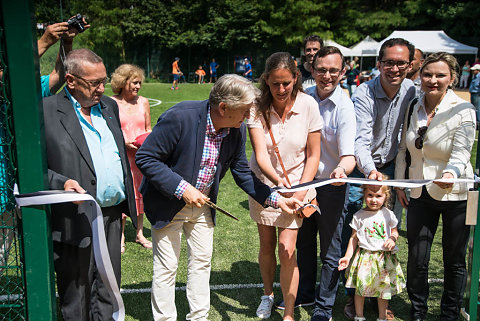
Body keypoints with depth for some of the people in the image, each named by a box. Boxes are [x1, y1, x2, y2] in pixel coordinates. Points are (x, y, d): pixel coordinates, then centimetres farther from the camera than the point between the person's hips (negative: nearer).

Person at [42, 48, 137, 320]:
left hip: (112, 214, 6)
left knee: (108, 288, 18)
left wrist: (128, 199, 16)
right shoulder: (47, 111, -9)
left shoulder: (110, 106, 11)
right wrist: (60, 183, -24)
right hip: (76, 219, -6)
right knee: (76, 296, 10)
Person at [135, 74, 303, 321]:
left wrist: (277, 200, -8)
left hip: (202, 204, 6)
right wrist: (182, 188, -30)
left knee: (202, 262, 16)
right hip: (169, 203, -5)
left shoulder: (237, 130, -10)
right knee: (167, 268, 4)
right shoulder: (179, 117, -29)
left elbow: (242, 173, 2)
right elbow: (145, 158, -23)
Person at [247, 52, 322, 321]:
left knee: (287, 250, -7)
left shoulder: (308, 105, -14)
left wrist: (301, 190, -15)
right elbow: (260, 154, -21)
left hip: (296, 184, -1)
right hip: (264, 183, 1)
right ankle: (268, 294, 39)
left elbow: (313, 155, -7)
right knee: (267, 245, 12)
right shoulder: (258, 107, -14)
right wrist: (277, 181, -39)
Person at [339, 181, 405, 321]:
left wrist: (393, 239, -11)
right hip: (364, 256, -1)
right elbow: (354, 238, 3)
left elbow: (395, 232, 13)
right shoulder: (359, 216, -1)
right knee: (360, 288, 3)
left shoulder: (388, 214, 2)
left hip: (385, 258, 1)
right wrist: (347, 257, -2)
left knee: (384, 289, 8)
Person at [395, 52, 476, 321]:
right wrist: (400, 184, 10)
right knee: (417, 260, 7)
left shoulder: (464, 111, -12)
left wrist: (451, 173, -39)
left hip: (456, 195, -3)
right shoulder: (414, 108, 1)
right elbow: (403, 148, 11)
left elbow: (461, 154, -18)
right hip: (420, 194, 4)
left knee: (454, 261, 11)